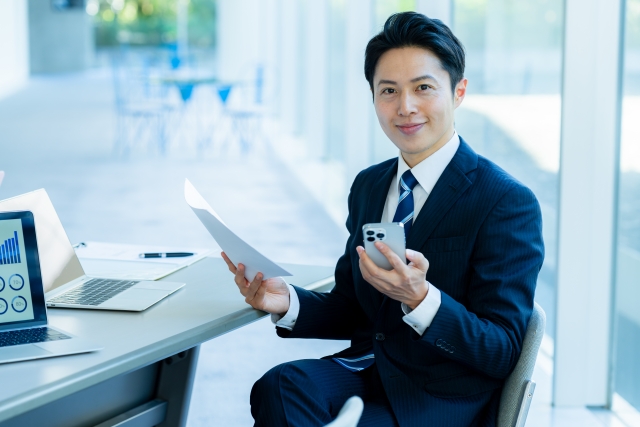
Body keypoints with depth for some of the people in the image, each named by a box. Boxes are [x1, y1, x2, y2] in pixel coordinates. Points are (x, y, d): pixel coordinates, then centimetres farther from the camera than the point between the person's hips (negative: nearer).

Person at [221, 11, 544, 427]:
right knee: (279, 386, -28)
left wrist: (419, 297, -29)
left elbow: (502, 351, -13)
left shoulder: (509, 203, -10)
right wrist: (288, 302, -6)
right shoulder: (368, 186, 12)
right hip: (365, 369, 5)